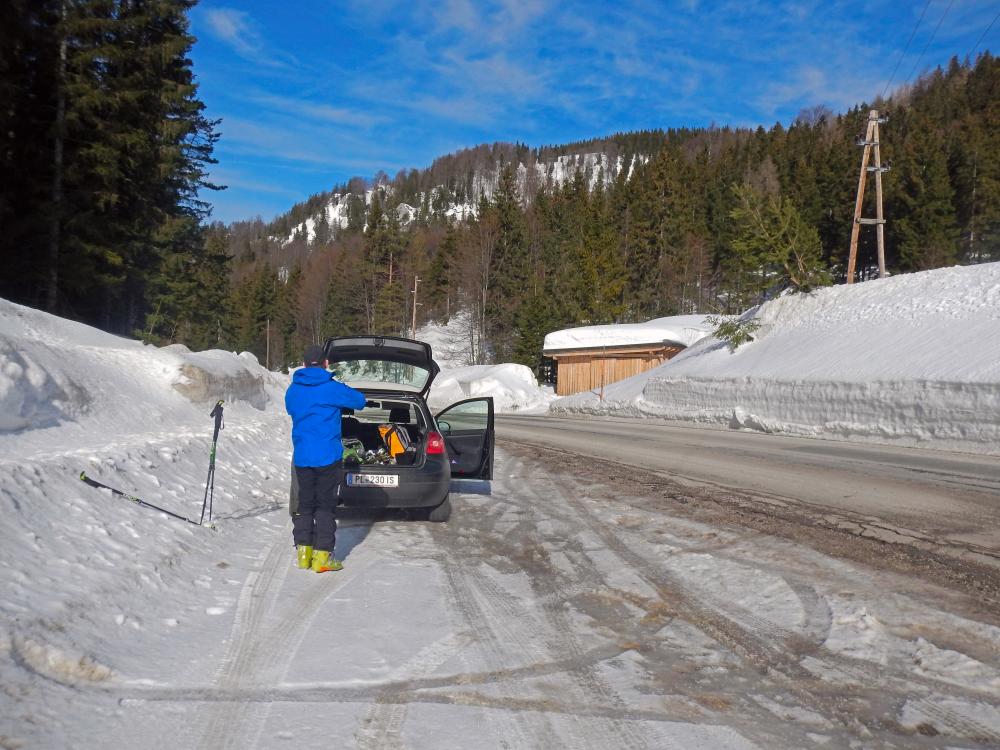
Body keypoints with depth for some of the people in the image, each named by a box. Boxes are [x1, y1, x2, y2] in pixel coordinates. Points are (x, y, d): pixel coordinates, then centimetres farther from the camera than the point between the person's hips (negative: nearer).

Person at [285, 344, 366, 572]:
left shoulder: (292, 391, 5)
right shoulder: (332, 389, -10)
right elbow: (360, 400, 1)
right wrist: (341, 399, 18)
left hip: (301, 457, 4)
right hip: (328, 457, -4)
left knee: (305, 504, 14)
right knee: (325, 506, 2)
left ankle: (303, 551, 15)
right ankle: (322, 556, 1)